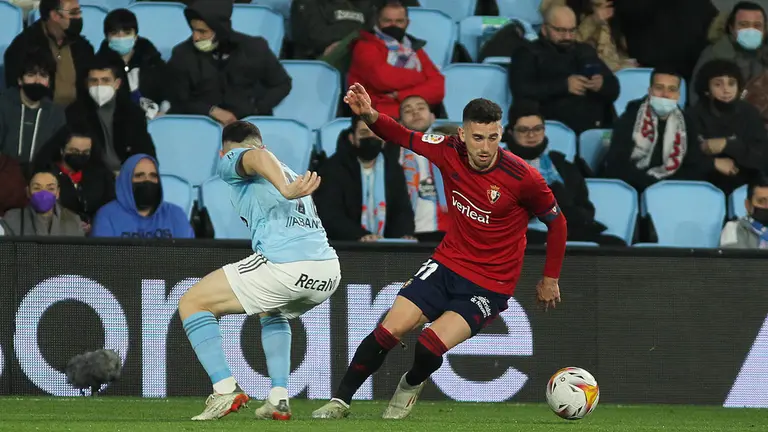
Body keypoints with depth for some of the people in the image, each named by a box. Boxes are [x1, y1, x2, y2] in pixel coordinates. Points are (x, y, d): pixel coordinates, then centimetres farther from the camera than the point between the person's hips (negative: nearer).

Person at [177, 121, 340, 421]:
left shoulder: (231, 161, 13)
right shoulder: (290, 174, 34)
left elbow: (259, 157, -10)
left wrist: (286, 190, -25)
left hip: (285, 266, -7)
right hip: (329, 271, 7)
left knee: (192, 304, 8)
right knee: (273, 312, 39)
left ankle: (225, 390, -6)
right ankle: (279, 399, 23)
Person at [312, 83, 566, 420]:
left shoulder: (523, 178, -21)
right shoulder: (449, 152, -10)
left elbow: (556, 222, -5)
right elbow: (403, 137, 5)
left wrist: (550, 279, 3)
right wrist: (369, 115, -16)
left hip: (491, 286, -4)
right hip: (448, 263, 4)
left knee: (431, 347, -20)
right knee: (389, 331, -8)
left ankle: (412, 384, 15)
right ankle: (340, 401, 8)